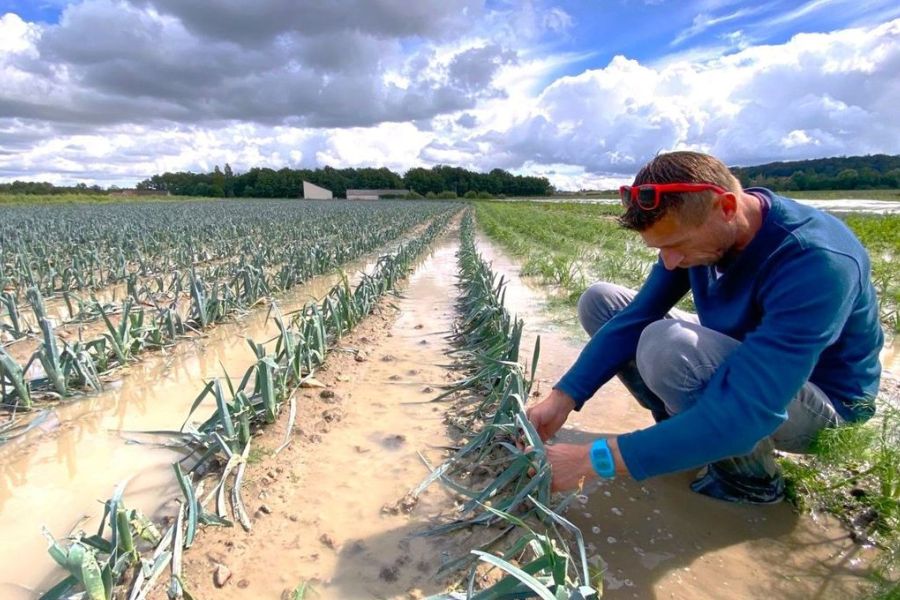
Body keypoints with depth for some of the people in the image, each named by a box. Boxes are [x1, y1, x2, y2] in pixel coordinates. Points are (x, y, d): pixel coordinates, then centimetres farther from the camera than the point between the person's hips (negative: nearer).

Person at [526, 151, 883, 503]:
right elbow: (635, 318, -11)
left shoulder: (815, 262, -34)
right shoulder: (695, 228, -13)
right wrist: (563, 398, -21)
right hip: (739, 364, 6)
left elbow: (747, 413, -41)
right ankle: (688, 429, 2)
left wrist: (596, 459, -41)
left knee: (667, 343, -36)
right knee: (600, 302, -4)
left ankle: (752, 478, -9)